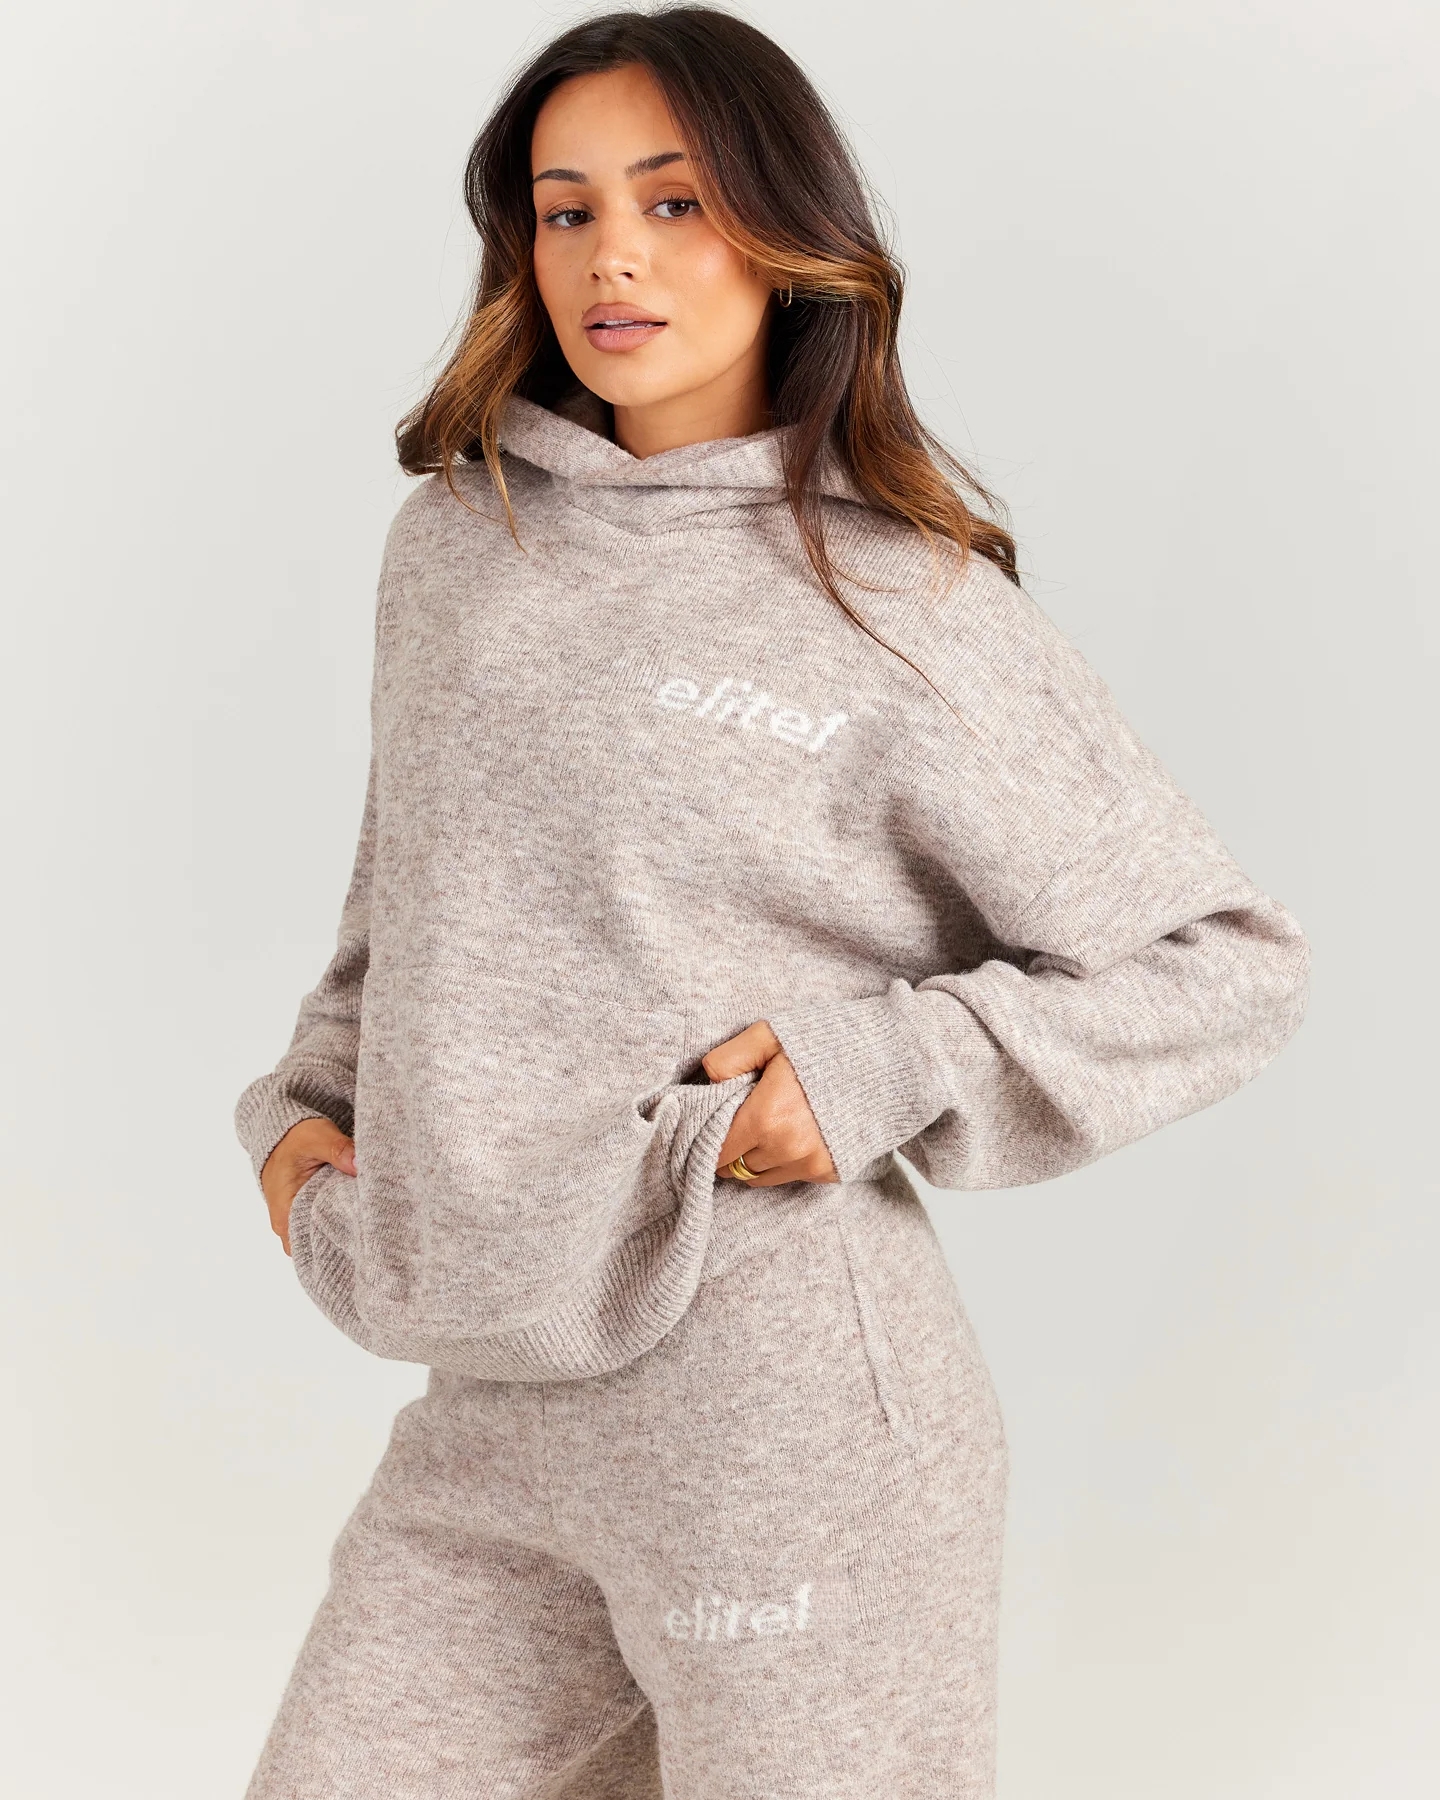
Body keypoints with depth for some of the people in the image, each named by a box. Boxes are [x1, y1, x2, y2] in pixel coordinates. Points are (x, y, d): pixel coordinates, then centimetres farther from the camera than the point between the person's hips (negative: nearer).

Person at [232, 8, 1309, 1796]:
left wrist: (884, 1072, -14)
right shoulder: (452, 538, 9)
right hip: (490, 1409, 6)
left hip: (779, 1400, -5)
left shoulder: (912, 609, -7)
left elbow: (1230, 961, -4)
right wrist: (307, 1105, 6)